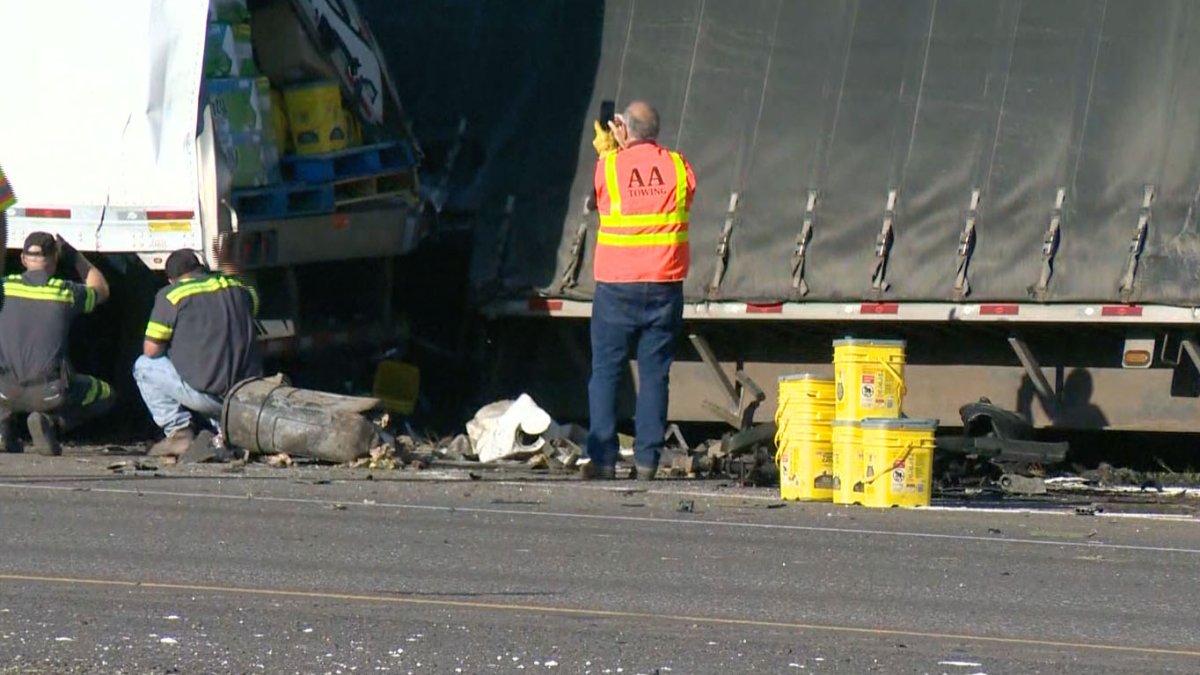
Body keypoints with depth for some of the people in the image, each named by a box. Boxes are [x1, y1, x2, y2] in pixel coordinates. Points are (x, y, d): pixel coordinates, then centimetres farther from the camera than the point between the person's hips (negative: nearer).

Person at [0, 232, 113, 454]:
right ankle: (49, 421, -2)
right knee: (105, 395, 24)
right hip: (48, 393, -3)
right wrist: (74, 256, 34)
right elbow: (100, 290, 23)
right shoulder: (66, 292, 2)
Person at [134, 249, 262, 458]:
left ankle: (179, 434, 5)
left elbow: (151, 351, 1)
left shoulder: (171, 295, -2)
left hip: (206, 396, -5)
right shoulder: (239, 289, 12)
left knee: (144, 366, 15)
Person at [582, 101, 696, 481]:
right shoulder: (677, 167, 0)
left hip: (616, 287, -2)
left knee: (606, 371, 4)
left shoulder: (609, 167, -4)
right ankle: (647, 459, -1)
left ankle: (602, 458, -2)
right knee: (654, 374, 4)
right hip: (665, 288, 2)